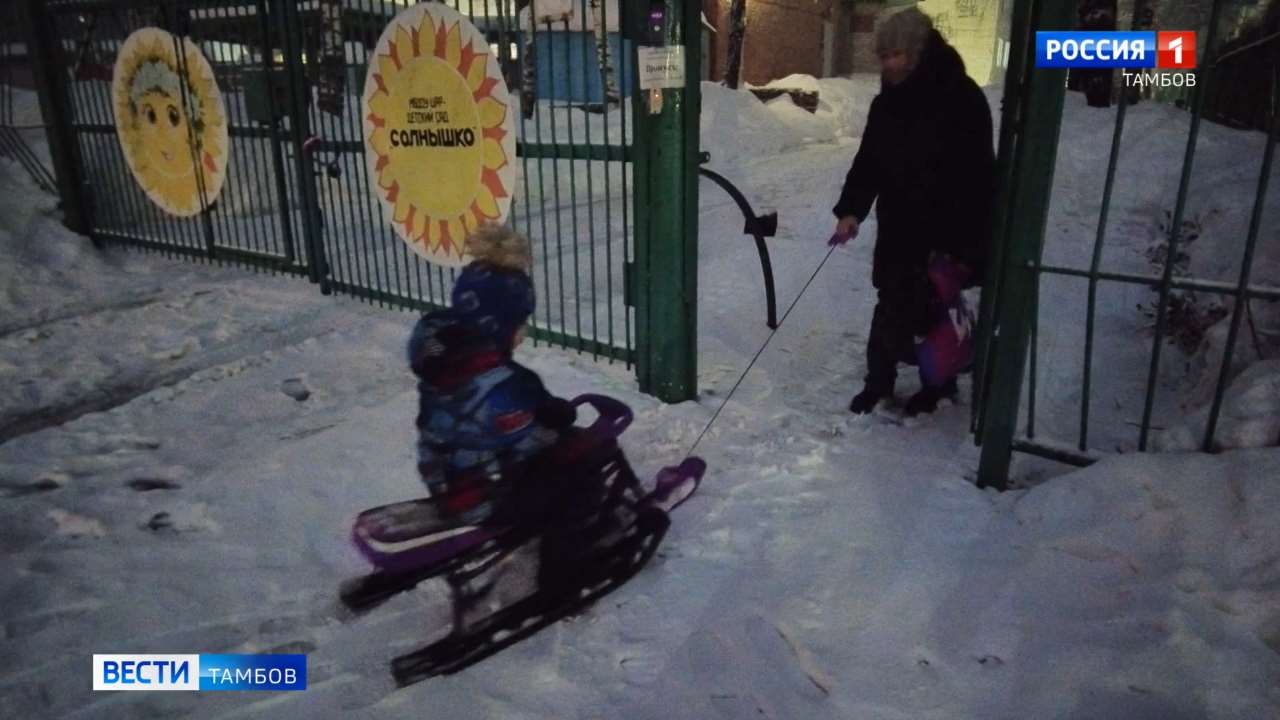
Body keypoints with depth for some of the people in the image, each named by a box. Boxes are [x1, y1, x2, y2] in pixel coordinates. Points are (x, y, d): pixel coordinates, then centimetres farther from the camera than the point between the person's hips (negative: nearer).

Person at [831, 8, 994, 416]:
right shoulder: (888, 103, 5)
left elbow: (976, 175, -15)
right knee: (892, 309, 10)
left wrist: (962, 244, -18)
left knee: (931, 313, 6)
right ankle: (878, 382, 23)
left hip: (944, 234, -5)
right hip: (898, 229, 5)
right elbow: (869, 161, 7)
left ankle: (938, 382, 27)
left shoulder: (961, 98, -14)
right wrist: (851, 210, -8)